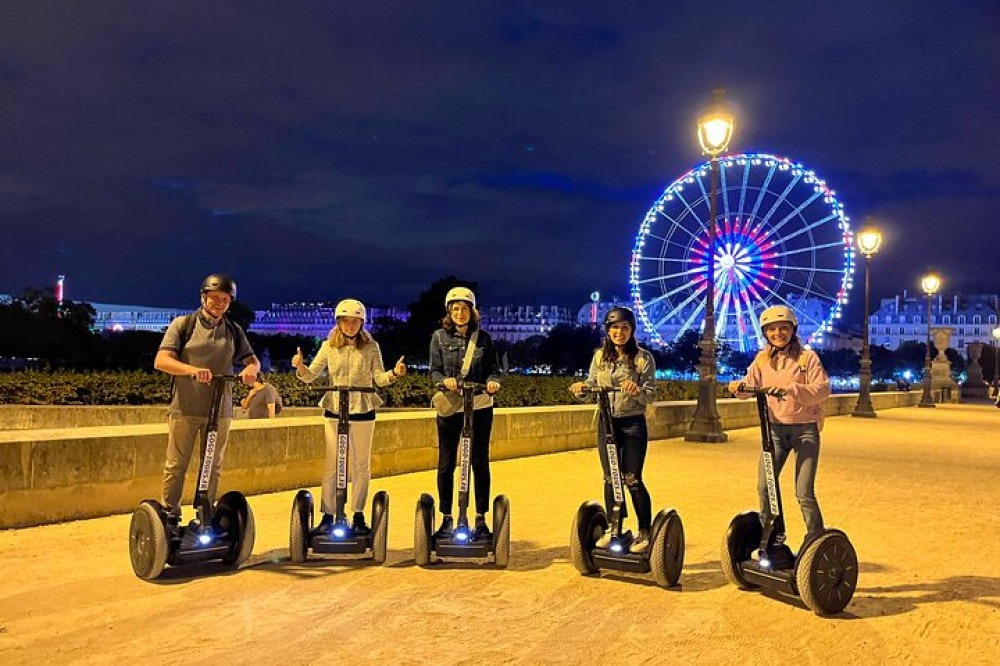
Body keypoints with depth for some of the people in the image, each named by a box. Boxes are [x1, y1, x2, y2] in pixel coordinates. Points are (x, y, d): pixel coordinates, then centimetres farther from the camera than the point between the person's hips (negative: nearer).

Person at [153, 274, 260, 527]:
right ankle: (170, 517, 15)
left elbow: (252, 359, 12)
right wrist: (193, 369, -27)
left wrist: (251, 368, -15)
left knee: (213, 467, 9)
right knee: (176, 466, 2)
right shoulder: (183, 324, 0)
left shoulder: (234, 330, 10)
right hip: (185, 408, -3)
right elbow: (161, 361, -9)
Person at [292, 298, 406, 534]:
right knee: (331, 465, 3)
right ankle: (328, 515, 13)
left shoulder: (371, 347, 1)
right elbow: (310, 376, 1)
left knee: (361, 466, 7)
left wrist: (394, 374, -25)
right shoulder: (329, 346, 3)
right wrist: (300, 367, -20)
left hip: (362, 411, 0)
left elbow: (379, 378, -4)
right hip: (334, 411, 1)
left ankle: (358, 515, 18)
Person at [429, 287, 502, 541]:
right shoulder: (439, 337, 3)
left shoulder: (484, 338, 5)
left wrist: (493, 381, -17)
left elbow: (494, 368, 5)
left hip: (480, 406, 1)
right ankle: (447, 519, 16)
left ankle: (481, 519, 16)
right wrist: (445, 380, -22)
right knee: (446, 464, 3)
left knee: (479, 462, 5)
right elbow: (434, 371, -1)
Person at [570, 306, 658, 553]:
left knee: (632, 479, -3)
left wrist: (636, 391, -30)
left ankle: (645, 531, 11)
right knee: (610, 478, 10)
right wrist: (581, 391, -15)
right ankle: (613, 529, 23)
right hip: (606, 424, 4)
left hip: (633, 424, -4)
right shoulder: (600, 357, 7)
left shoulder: (643, 358, -5)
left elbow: (650, 395, -10)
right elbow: (592, 391, 6)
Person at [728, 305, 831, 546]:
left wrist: (792, 389, -30)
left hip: (805, 429, -4)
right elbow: (751, 384, 1)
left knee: (804, 492, -6)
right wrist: (738, 387, -22)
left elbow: (823, 389, -15)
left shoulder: (807, 357, -5)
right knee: (764, 487, 1)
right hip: (774, 428, 4)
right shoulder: (763, 359, 8)